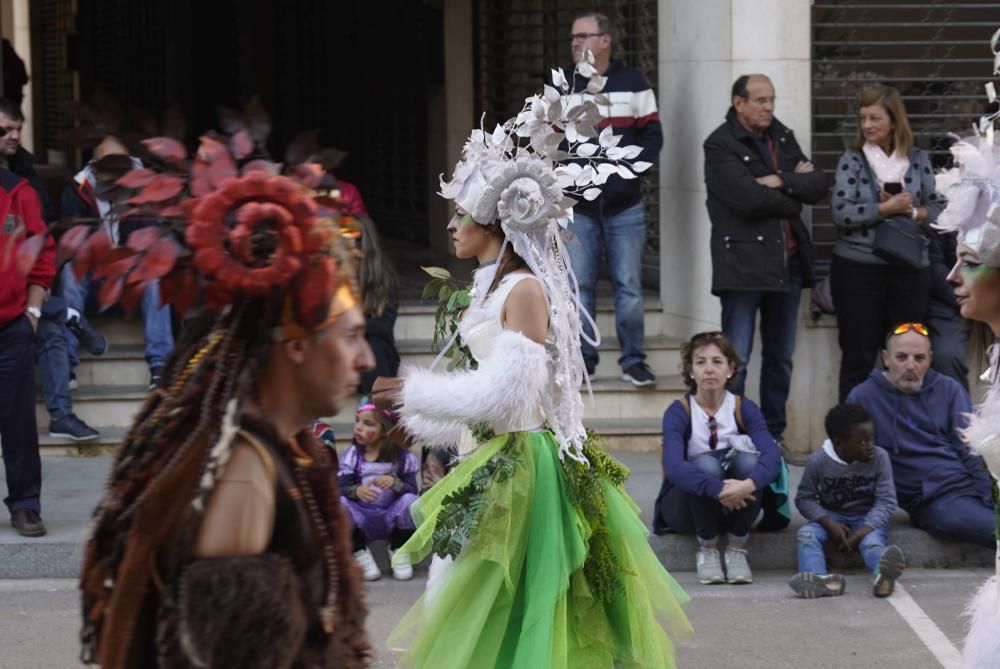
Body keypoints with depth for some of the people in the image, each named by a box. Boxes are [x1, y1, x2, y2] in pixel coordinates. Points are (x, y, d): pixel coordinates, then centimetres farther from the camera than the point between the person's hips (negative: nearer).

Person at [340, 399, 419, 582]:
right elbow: (340, 487, -10)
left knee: (410, 501, -29)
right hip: (361, 518, 1)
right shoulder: (353, 454, -1)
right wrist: (356, 490, -32)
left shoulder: (402, 457, -4)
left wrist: (395, 483, -31)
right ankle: (360, 553, -10)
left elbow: (412, 489, -11)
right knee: (338, 503, -27)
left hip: (392, 518, 0)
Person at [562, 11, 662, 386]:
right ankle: (582, 361, 9)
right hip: (576, 207, 1)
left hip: (625, 206, -1)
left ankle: (633, 361, 6)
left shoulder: (633, 83, 5)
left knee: (629, 285, -1)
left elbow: (652, 134, 5)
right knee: (579, 286, 1)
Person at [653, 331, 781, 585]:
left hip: (734, 507, 2)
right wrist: (717, 489, -48)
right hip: (686, 504, -2)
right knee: (706, 464, -32)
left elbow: (772, 456, -25)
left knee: (748, 460, -28)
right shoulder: (679, 412, -14)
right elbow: (673, 466, -32)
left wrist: (749, 484, -47)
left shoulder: (744, 409, -8)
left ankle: (737, 550, -15)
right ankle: (707, 550, -15)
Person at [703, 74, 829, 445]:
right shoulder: (720, 145, -7)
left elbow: (817, 184, 5)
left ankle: (774, 435, 21)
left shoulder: (782, 137, 14)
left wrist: (781, 181, -12)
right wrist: (793, 192, -3)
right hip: (743, 261, -7)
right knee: (736, 357, -7)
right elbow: (749, 197, -19)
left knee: (781, 356, 13)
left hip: (787, 260, 7)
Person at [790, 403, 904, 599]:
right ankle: (818, 579, -56)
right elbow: (805, 498, -5)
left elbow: (886, 501, -13)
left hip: (868, 518, -1)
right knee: (806, 533, -28)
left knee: (872, 540, -34)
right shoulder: (818, 461, -12)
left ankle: (883, 573, -70)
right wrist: (829, 524, -22)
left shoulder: (879, 458, -12)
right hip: (832, 517, 2)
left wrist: (862, 532, -25)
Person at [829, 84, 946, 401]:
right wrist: (886, 208, -17)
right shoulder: (852, 159, -1)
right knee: (858, 357, 3)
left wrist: (912, 211, -13)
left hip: (910, 267, 2)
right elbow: (841, 211, -12)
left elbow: (938, 209, 6)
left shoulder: (918, 159, 6)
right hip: (858, 268, -2)